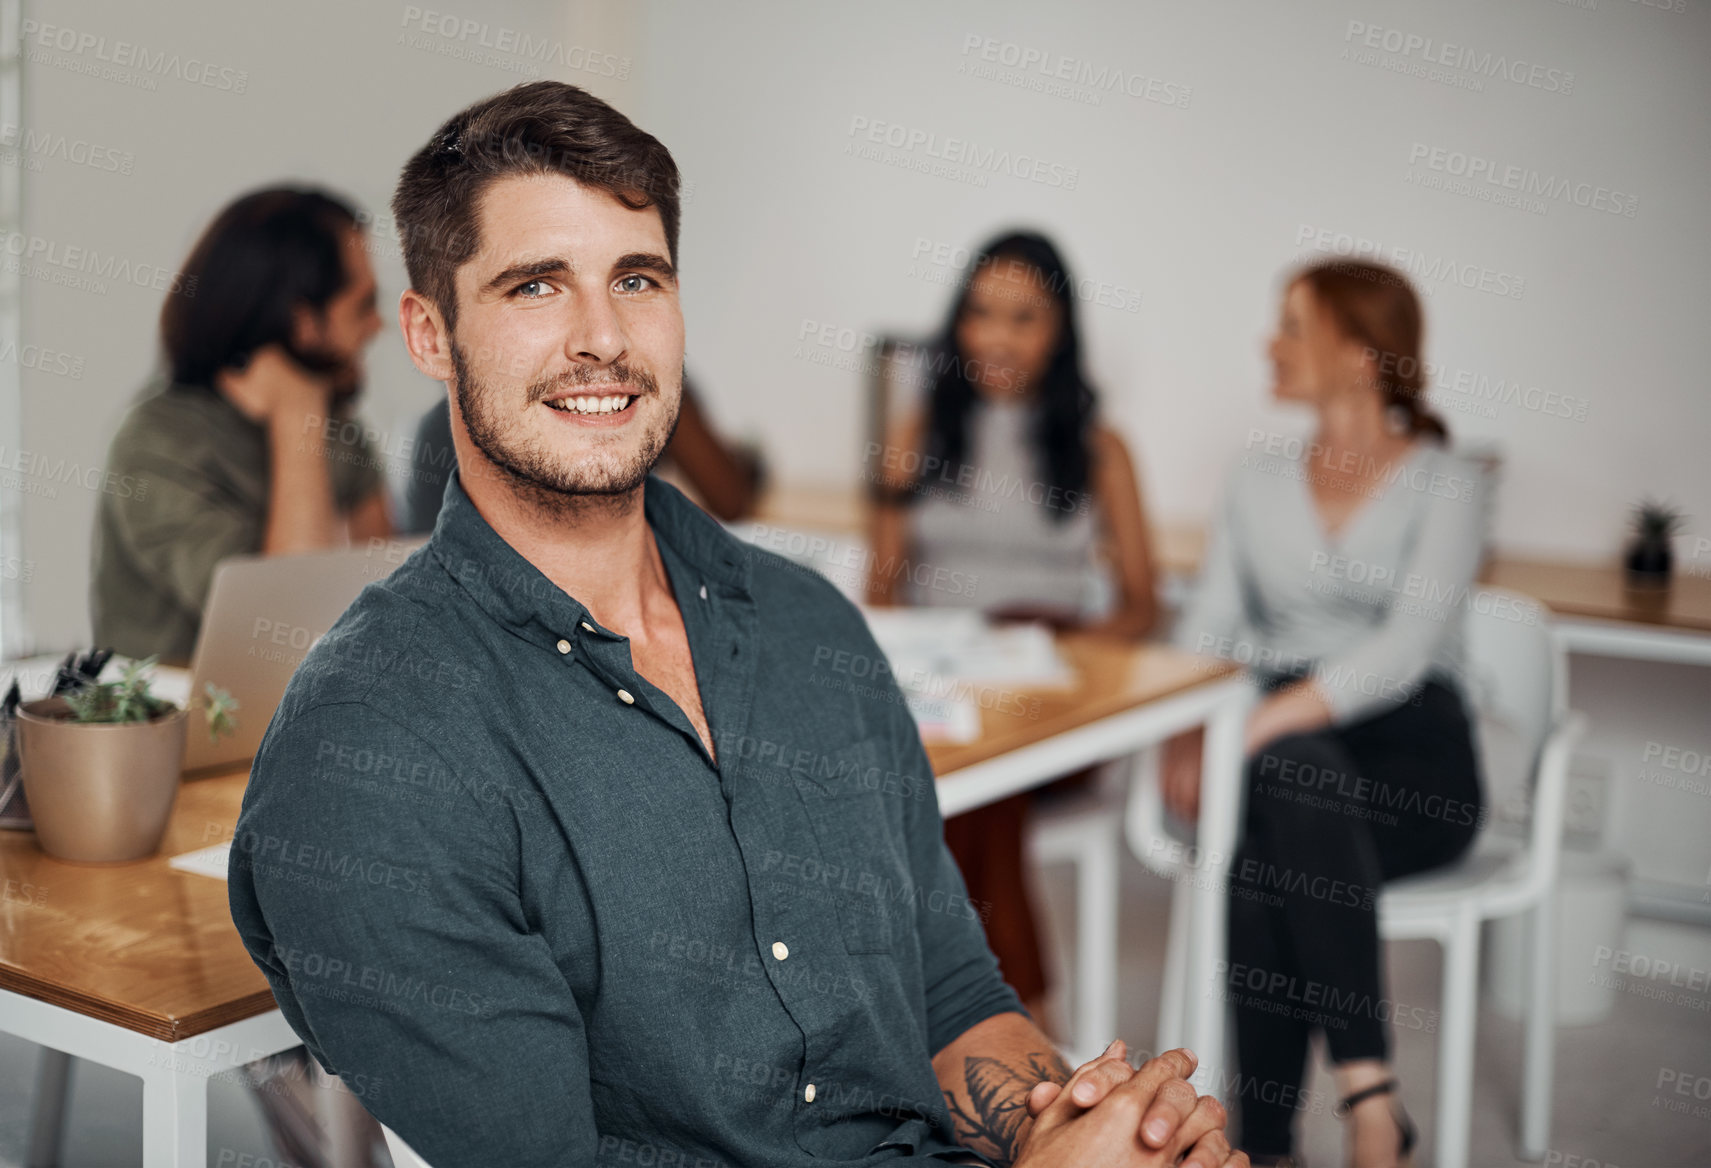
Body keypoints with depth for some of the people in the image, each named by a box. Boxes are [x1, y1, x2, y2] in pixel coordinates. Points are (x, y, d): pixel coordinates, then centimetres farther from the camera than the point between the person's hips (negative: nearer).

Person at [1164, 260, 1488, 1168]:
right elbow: (1210, 619, 10)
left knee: (1265, 855, -35)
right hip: (1285, 746, 3)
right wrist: (1185, 733, -10)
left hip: (1413, 758, -3)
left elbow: (1405, 649, -15)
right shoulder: (1263, 471, 16)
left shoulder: (1445, 485, -1)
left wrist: (1256, 726, -26)